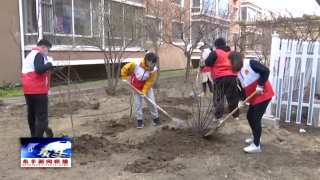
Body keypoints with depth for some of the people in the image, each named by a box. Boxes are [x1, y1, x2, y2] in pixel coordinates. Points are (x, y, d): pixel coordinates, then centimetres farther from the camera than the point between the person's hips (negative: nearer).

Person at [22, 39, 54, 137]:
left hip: (28, 90, 10)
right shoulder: (39, 54, -9)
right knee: (42, 117, -8)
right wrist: (49, 65, -8)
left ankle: (34, 136, 35)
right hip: (38, 90, -10)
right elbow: (39, 69, -25)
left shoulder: (30, 55, 22)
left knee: (32, 114, 20)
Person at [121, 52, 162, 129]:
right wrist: (124, 78, -7)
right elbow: (125, 68, -14)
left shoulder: (153, 69, -23)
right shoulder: (136, 64, -30)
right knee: (138, 104, 2)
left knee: (152, 103, 3)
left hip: (147, 87, 1)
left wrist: (144, 91, -20)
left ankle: (156, 118, 18)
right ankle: (140, 120, 15)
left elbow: (149, 82, -16)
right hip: (136, 87, -1)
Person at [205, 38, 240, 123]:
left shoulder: (215, 53, -2)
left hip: (220, 78, -5)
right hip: (232, 77, 5)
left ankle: (219, 117, -3)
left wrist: (214, 62, 13)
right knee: (232, 97, 15)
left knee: (218, 98, 2)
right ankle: (236, 115, 25)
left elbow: (207, 63, -6)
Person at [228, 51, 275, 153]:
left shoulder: (250, 63, -16)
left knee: (256, 118, -9)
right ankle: (255, 136, 38)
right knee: (250, 116, 16)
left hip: (264, 95, -9)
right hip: (253, 97, 9)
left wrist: (260, 85, -23)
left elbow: (266, 71, -23)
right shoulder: (239, 72, 10)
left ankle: (256, 145, -2)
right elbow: (243, 87, 12)